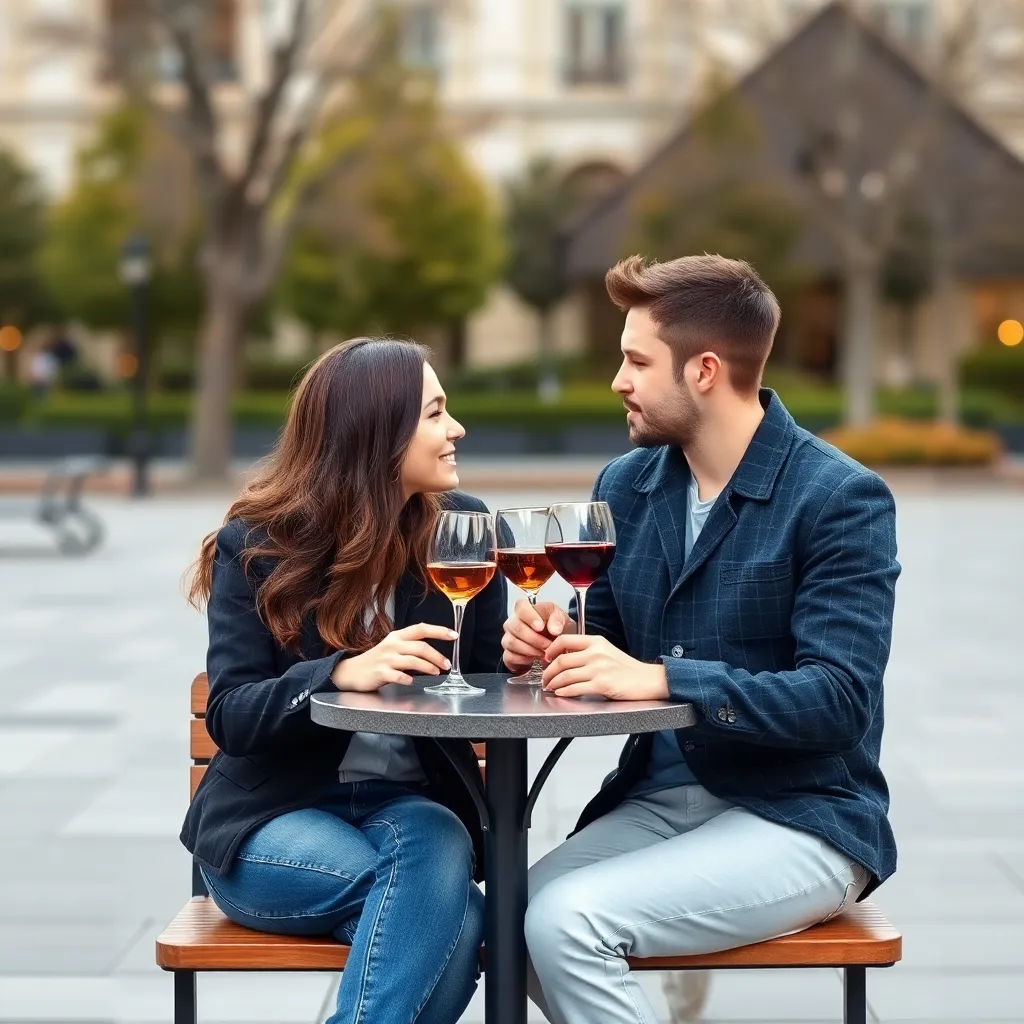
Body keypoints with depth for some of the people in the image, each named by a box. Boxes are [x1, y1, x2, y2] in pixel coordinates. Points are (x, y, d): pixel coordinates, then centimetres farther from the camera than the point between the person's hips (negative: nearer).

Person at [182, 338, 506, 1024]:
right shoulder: (258, 547, -5)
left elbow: (486, 684, 6)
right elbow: (231, 716, -11)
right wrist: (341, 675, -30)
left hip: (411, 805, 3)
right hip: (275, 816, -3)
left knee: (437, 848, -34)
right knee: (453, 917, -31)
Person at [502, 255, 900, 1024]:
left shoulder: (841, 499, -11)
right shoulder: (625, 487, 8)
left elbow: (838, 702, -19)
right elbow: (603, 648, 15)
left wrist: (660, 679, -28)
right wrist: (551, 642, -10)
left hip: (800, 820, -6)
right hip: (656, 801, 6)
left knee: (567, 920, -27)